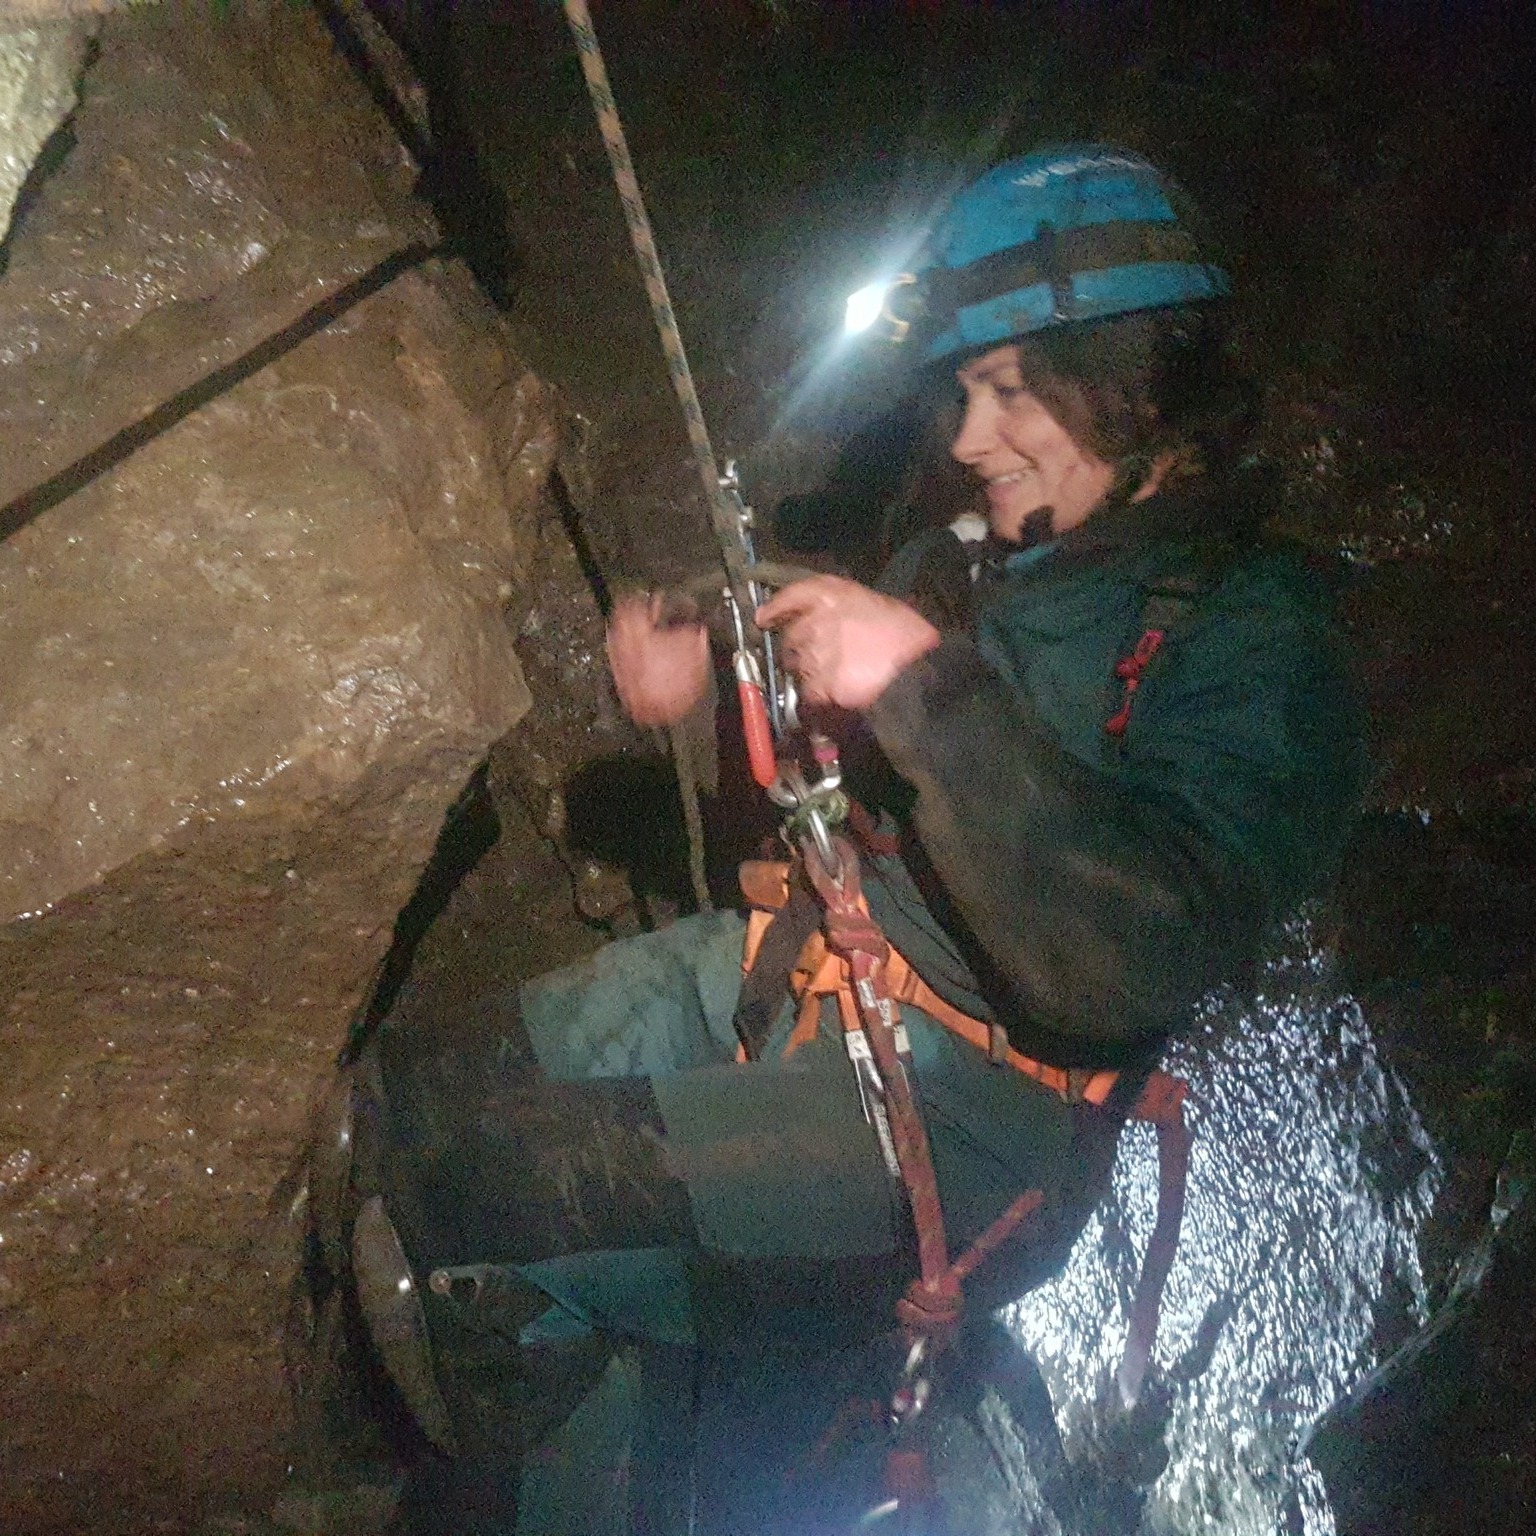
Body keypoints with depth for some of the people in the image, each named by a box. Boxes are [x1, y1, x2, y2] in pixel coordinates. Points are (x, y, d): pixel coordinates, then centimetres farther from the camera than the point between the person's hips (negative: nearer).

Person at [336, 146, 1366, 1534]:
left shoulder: (1251, 642, -11)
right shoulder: (966, 567, 12)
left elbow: (1140, 961, -26)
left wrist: (927, 687, -29)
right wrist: (702, 694, 2)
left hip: (966, 1106, -8)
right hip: (793, 968, 8)